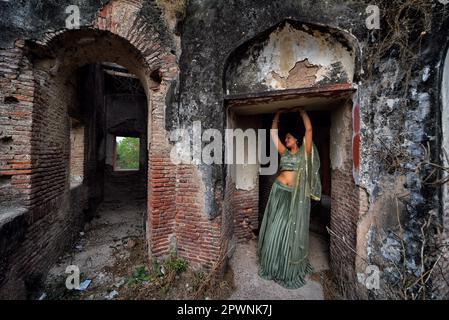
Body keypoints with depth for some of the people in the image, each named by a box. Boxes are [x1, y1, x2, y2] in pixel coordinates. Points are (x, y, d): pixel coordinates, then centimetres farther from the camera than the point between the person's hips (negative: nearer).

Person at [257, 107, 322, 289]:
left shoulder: (304, 152, 4)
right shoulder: (284, 152, 12)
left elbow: (309, 129, -4)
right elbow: (273, 133, 14)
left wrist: (301, 111, 6)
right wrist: (278, 114, 18)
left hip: (296, 195, -3)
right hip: (279, 192, 4)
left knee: (291, 230, 5)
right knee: (275, 229, 8)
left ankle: (291, 270, 25)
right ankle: (273, 266, 27)